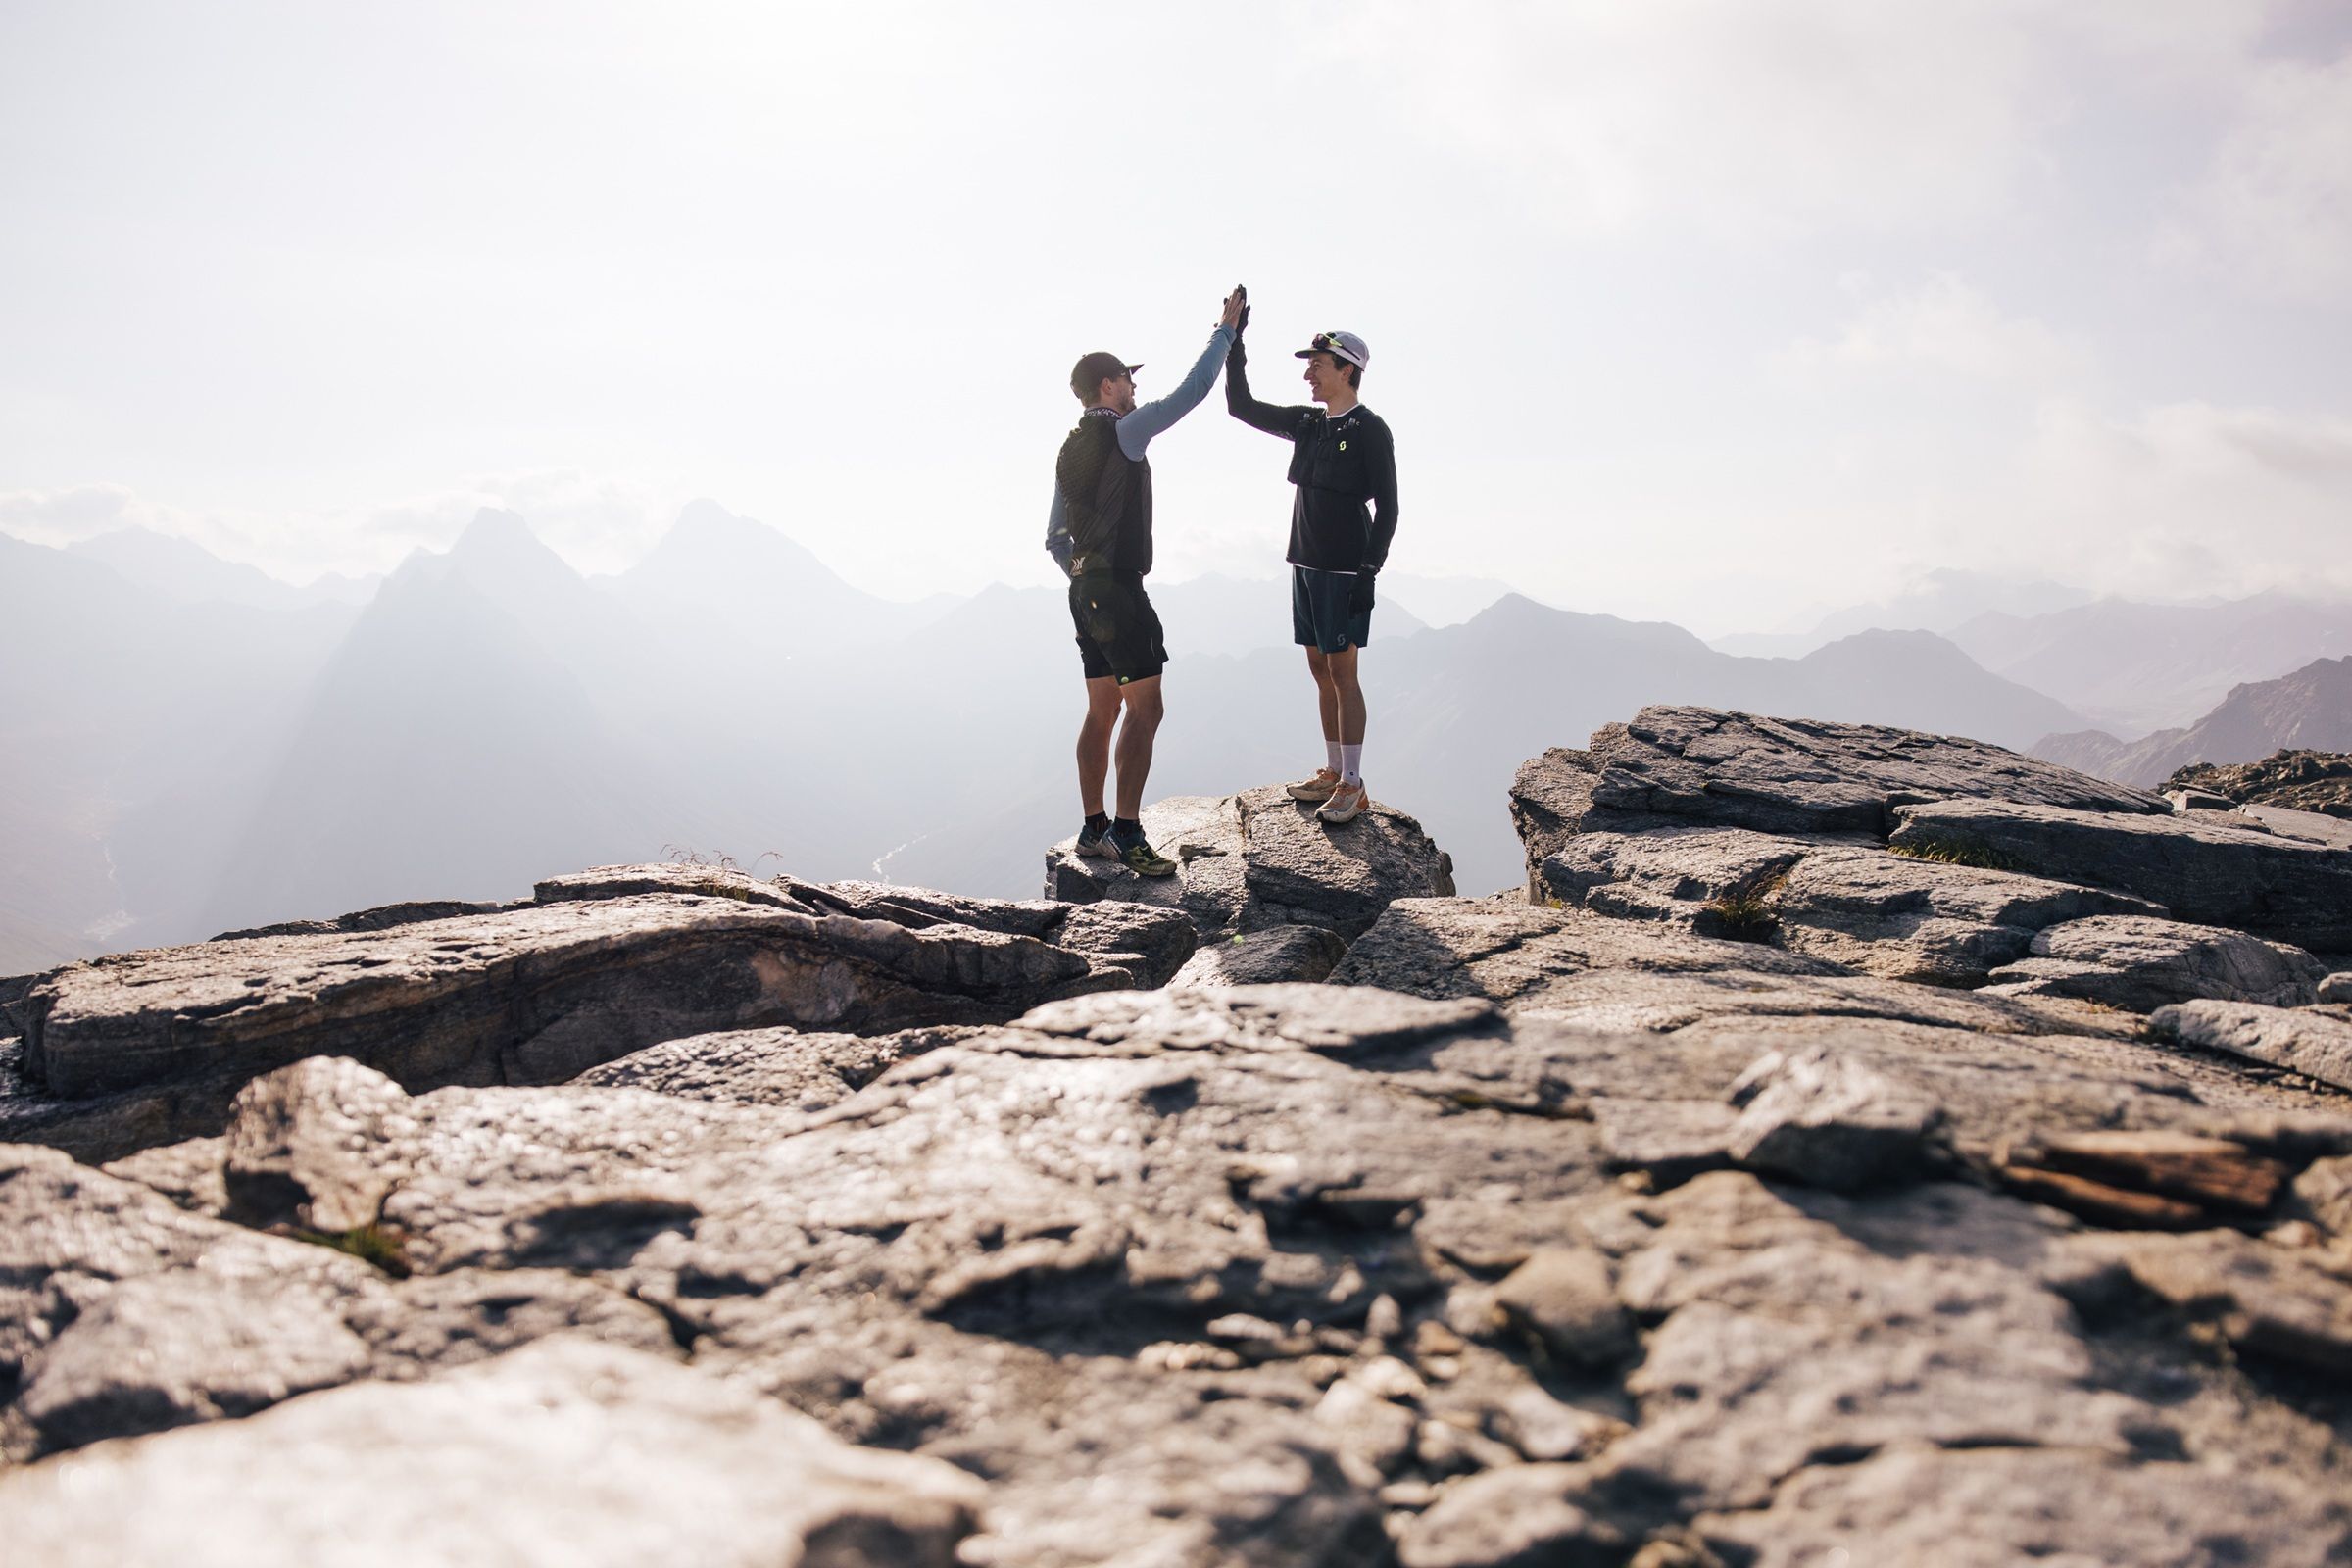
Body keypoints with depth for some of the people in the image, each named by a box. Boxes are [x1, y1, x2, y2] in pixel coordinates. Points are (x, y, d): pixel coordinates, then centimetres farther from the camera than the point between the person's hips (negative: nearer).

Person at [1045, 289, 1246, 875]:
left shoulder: (1071, 448, 16)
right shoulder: (1123, 431, -9)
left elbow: (1055, 536, 18)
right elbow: (1192, 391, -8)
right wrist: (1225, 331, 3)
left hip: (1086, 590, 9)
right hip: (1120, 590, -9)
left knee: (1103, 710, 12)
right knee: (1145, 709, -8)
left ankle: (1094, 828, 14)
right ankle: (1127, 831, -12)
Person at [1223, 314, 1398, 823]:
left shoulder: (1370, 430, -9)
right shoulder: (1306, 423, 12)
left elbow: (1386, 508, -11)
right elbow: (1241, 406, 17)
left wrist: (1369, 572, -17)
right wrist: (1234, 346, 7)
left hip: (1345, 571, -7)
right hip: (1306, 566, 8)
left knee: (1342, 672, -6)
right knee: (1321, 670, 11)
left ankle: (1353, 786, -1)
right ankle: (1332, 773, 20)